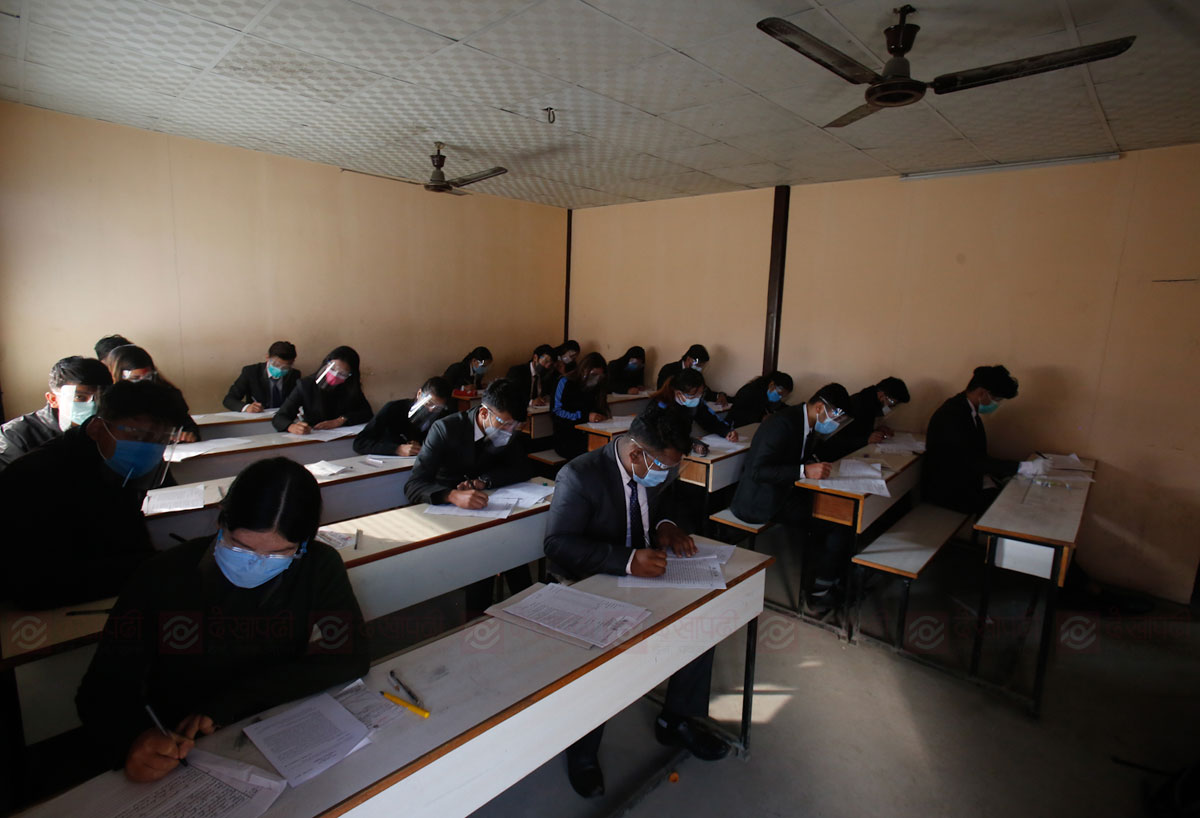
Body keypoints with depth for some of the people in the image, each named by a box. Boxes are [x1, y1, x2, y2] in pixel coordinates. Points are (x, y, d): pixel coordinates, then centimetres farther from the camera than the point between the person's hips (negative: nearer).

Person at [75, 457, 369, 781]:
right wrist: (132, 739, -29)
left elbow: (349, 657, -15)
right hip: (179, 757, 1)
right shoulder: (162, 579, -10)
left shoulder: (319, 568, -9)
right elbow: (102, 688, -7)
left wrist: (226, 703, -19)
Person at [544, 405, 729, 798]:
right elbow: (558, 544, -26)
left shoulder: (662, 467, -5)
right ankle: (582, 753, 1)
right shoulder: (579, 476, -25)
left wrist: (665, 524, -6)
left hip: (644, 569, 6)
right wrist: (627, 560, -37)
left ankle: (677, 719, 14)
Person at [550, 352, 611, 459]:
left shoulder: (599, 387, 15)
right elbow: (556, 411, -10)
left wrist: (603, 416, -3)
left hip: (589, 436, 5)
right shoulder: (565, 382, -2)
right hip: (565, 438, -5)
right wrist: (585, 416, -18)